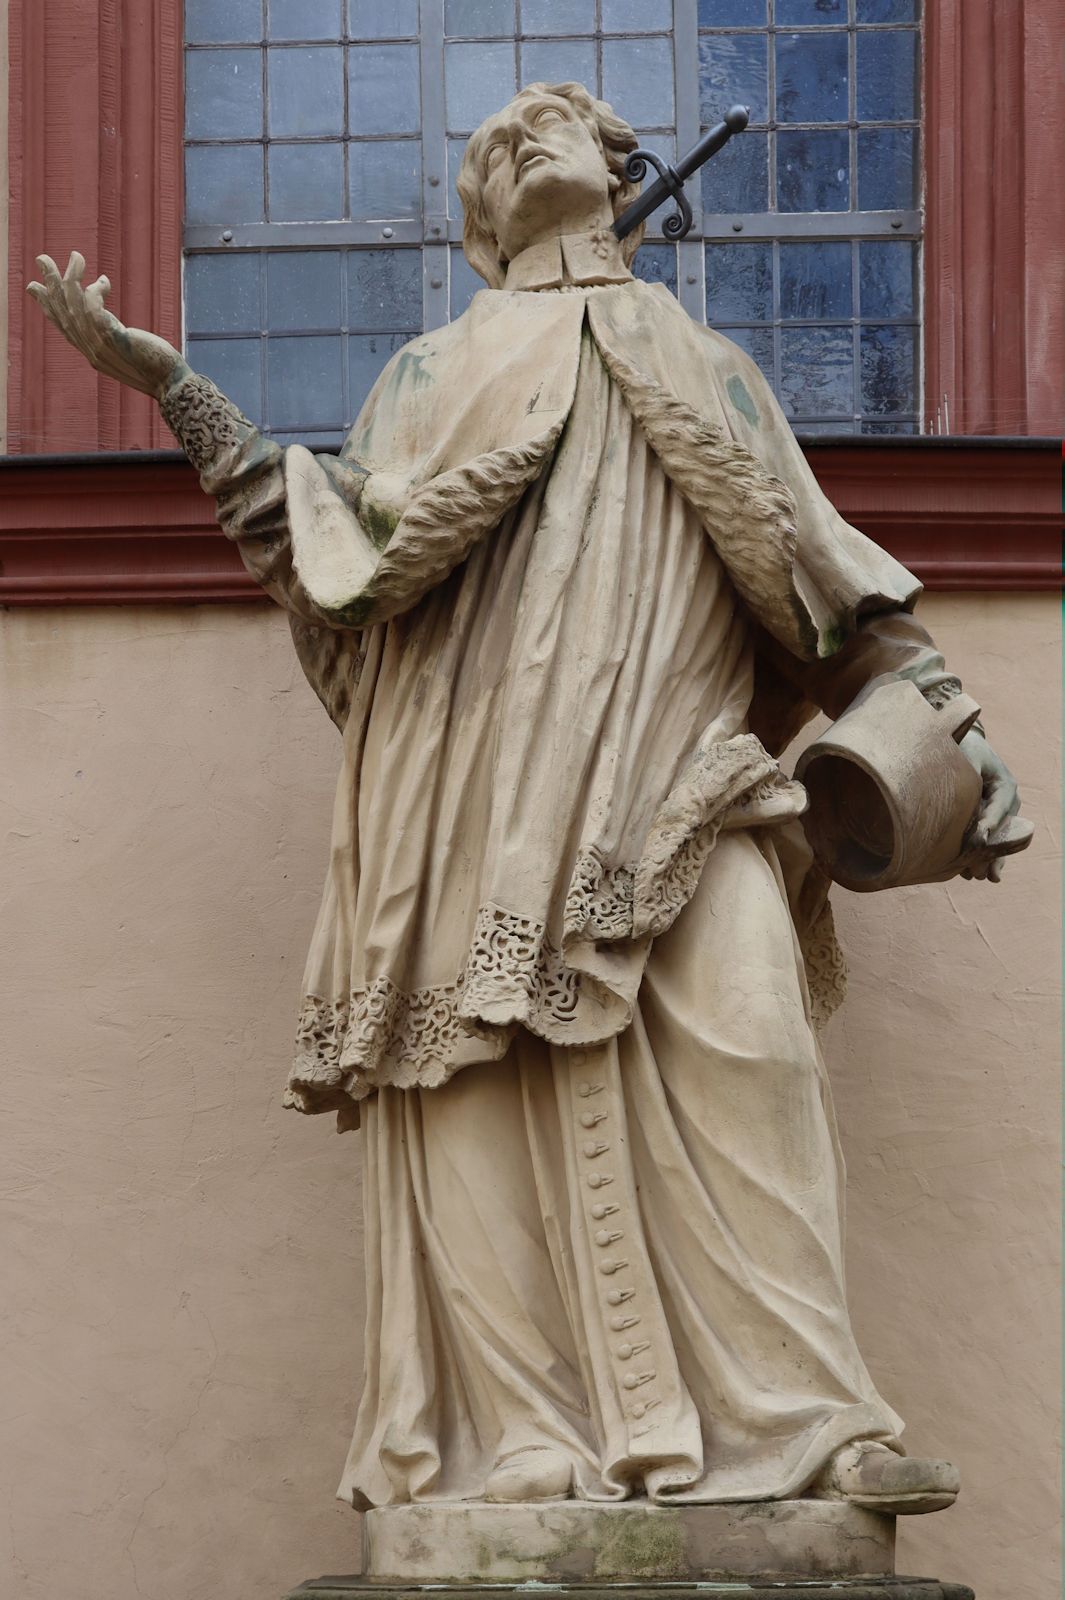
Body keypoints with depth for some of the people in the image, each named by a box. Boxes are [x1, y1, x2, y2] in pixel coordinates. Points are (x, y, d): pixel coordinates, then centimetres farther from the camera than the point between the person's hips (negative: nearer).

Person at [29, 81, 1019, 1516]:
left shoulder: (706, 373, 27)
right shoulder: (441, 374, 22)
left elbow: (816, 568, 22)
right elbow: (355, 544, 6)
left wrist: (948, 719, 10)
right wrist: (169, 388, 0)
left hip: (678, 786, 1)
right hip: (490, 801, 0)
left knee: (745, 1054, -18)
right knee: (499, 1092, -11)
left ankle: (800, 1423, -21)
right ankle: (513, 1438, -10)